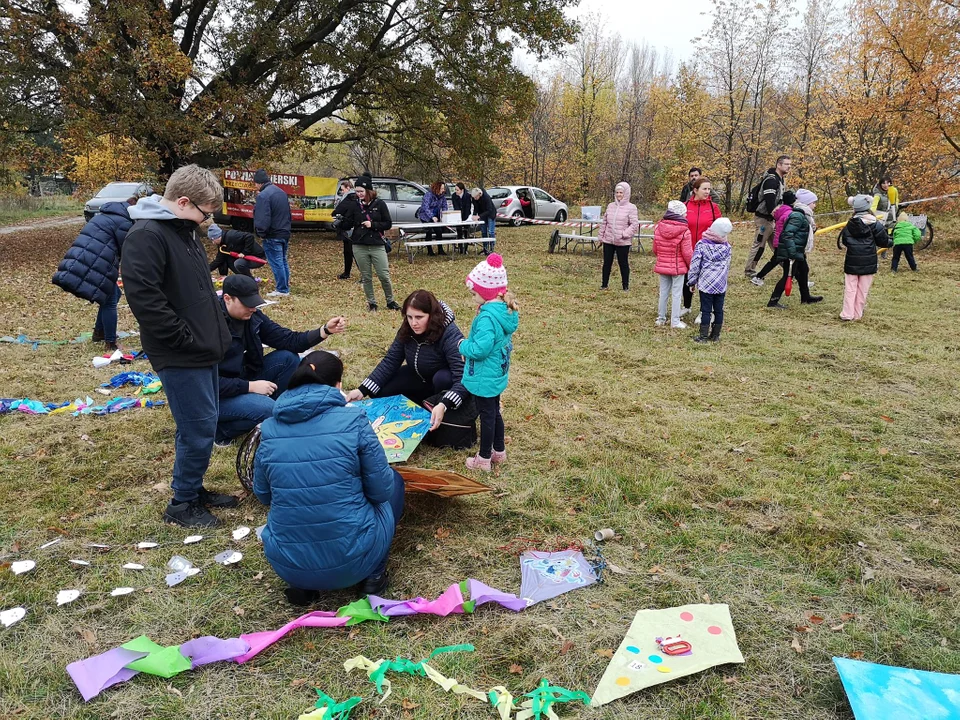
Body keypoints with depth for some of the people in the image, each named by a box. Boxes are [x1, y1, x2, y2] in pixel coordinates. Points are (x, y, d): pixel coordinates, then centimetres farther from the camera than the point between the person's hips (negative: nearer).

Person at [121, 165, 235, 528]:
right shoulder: (146, 236, -18)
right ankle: (182, 504, 14)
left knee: (203, 425, 17)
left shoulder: (184, 230, 13)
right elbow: (143, 296, -25)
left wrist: (216, 331, 15)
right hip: (180, 357, -9)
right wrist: (185, 338, -19)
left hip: (203, 350, 9)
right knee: (199, 429, -3)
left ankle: (195, 489, 32)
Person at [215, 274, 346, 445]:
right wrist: (250, 386, -26)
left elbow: (288, 340, -4)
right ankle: (219, 429, -4)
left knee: (288, 358, -7)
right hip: (217, 394, -7)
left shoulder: (253, 316, -4)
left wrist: (325, 330, -17)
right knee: (265, 408, -30)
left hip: (242, 378, 8)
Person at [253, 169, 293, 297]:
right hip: (285, 233, 9)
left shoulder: (263, 196, -17)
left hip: (272, 236, -9)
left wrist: (261, 233, -9)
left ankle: (282, 290, 2)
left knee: (276, 263, -2)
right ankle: (285, 288, 21)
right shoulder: (282, 193, 12)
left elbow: (263, 219, -22)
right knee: (283, 261, 15)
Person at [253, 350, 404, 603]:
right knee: (393, 480, 23)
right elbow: (381, 489, -5)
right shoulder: (352, 420, -12)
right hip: (351, 560, -3)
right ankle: (373, 575, 17)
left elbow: (263, 495, 12)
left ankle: (302, 585, 19)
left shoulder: (270, 427, -1)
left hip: (287, 565, 4)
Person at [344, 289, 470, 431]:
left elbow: (463, 378, -43)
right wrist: (362, 391, -22)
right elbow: (390, 361, -11)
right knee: (378, 391, -11)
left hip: (444, 382, -5)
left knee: (442, 378, -39)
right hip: (420, 378, 5)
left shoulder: (450, 335, -35)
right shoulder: (407, 330, -17)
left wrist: (444, 406, -59)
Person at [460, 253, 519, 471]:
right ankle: (499, 451, 37)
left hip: (484, 378, -9)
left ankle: (484, 459, 21)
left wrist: (464, 345, -15)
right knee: (494, 412, 22)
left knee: (487, 415, 5)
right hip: (497, 374, 9)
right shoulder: (505, 310, 0)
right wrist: (469, 344, 5)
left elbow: (480, 349, -34)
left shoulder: (487, 317, -29)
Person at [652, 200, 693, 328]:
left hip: (662, 266, 5)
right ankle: (675, 321, 8)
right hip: (678, 267, -5)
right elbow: (687, 253, -14)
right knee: (676, 294, 3)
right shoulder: (684, 231, -17)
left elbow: (655, 249, 8)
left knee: (663, 292, 15)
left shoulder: (658, 228, -2)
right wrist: (692, 266, 2)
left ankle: (661, 318, 23)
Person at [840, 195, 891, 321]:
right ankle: (857, 314, 12)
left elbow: (844, 242, 9)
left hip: (852, 262, 1)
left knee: (850, 288, 7)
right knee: (863, 289, 8)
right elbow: (883, 242, -3)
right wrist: (890, 242, 19)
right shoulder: (875, 224, -8)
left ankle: (847, 314, 3)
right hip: (868, 262, -1)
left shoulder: (849, 225, -1)